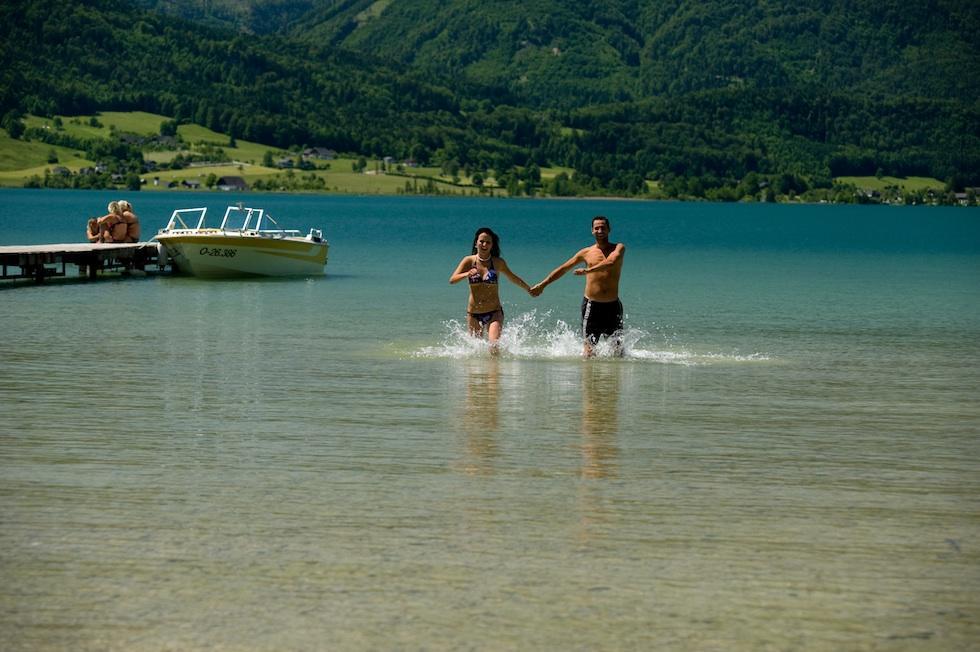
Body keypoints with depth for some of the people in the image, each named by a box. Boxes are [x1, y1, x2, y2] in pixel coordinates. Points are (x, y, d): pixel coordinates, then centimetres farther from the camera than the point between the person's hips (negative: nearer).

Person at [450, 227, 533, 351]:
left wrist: (529, 289, 30)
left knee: (494, 346, -20)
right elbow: (452, 280, -13)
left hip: (494, 313, -1)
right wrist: (467, 274, -32)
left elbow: (512, 277, 18)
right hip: (473, 314, 1)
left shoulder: (498, 263, -1)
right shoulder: (469, 261, -2)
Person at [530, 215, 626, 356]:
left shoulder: (619, 248, 2)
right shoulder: (587, 252, 8)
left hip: (613, 306, 0)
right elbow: (563, 268, 16)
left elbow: (611, 262, -21)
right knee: (589, 351, -7)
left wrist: (588, 270, -30)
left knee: (618, 349, -2)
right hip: (591, 305, 1)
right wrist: (542, 285, 15)